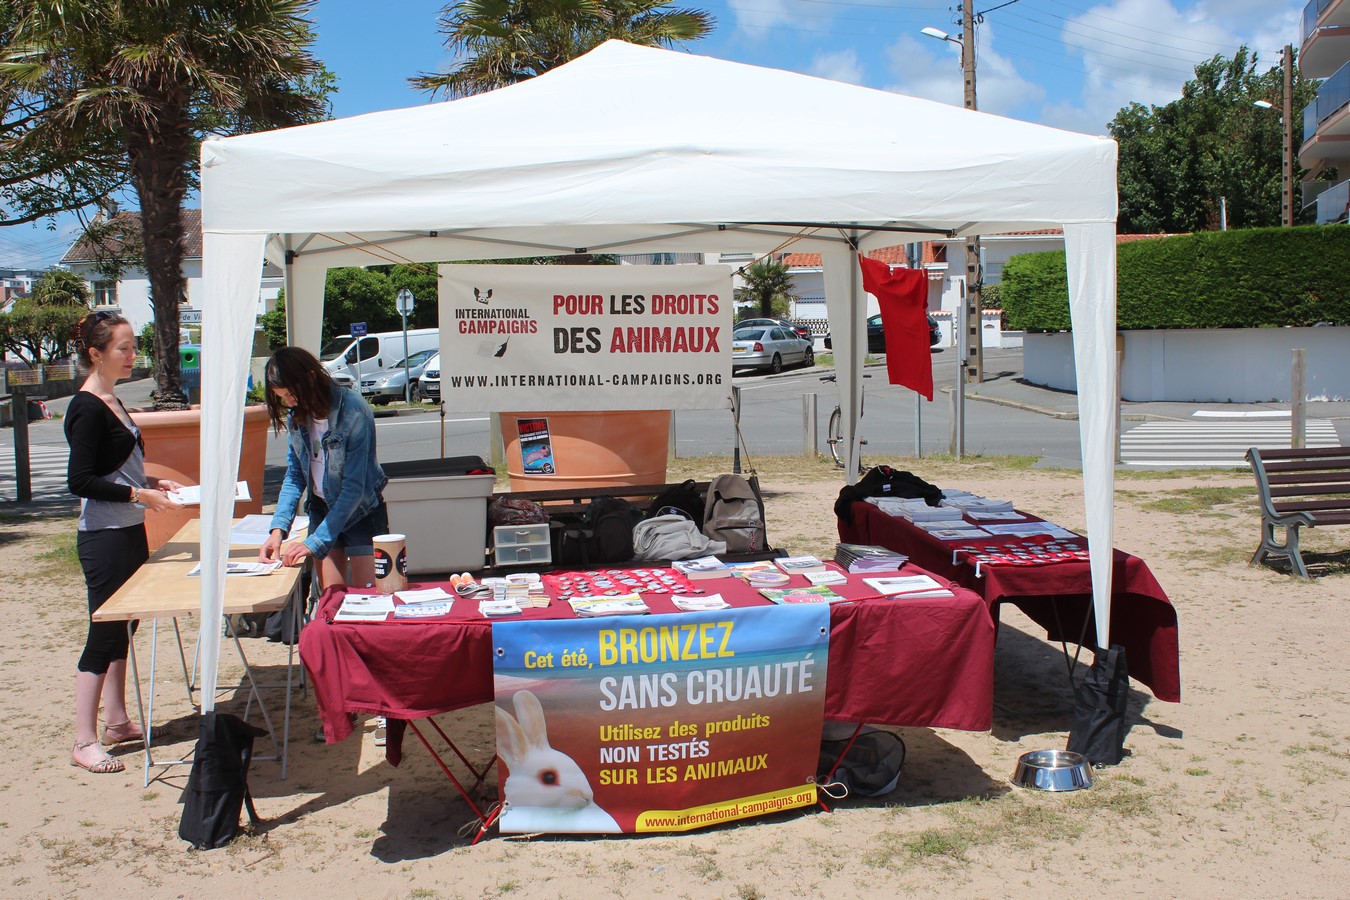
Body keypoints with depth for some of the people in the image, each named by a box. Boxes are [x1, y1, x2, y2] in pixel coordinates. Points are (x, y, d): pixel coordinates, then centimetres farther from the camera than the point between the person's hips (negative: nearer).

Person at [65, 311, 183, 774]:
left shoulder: (110, 402, 12)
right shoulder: (87, 408, -16)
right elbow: (80, 481, -20)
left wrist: (152, 481, 9)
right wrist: (139, 494, -22)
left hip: (129, 532, 9)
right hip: (104, 539, -9)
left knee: (123, 628, 15)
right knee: (103, 633, -4)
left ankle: (117, 720, 27)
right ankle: (84, 742, 5)